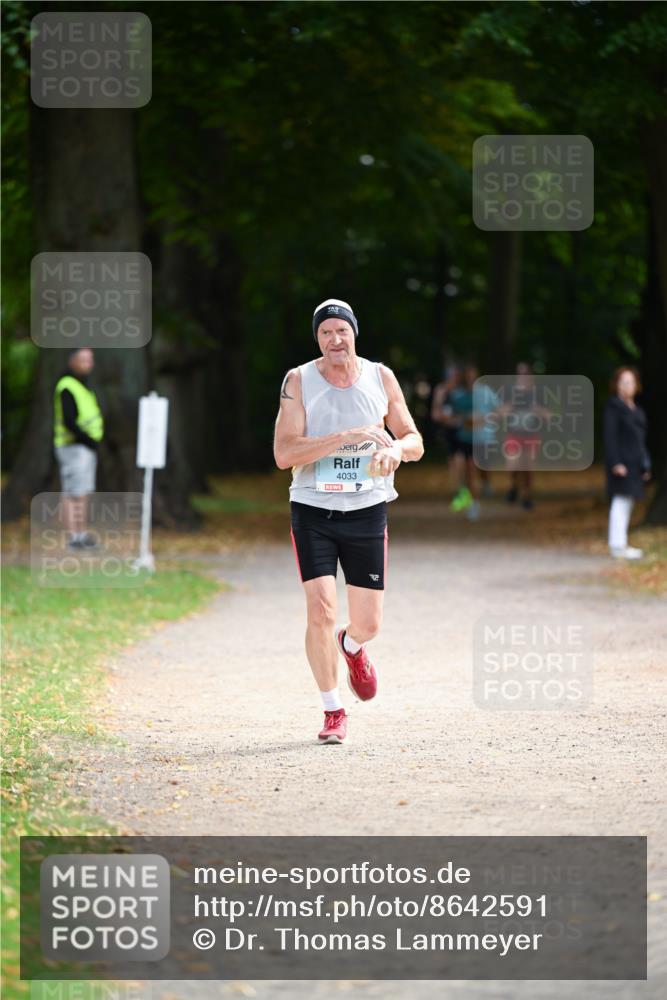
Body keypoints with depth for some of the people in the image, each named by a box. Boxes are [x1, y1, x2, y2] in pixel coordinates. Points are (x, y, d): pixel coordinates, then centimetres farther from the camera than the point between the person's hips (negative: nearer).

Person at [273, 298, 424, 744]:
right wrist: (346, 437, -25)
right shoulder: (299, 381, -7)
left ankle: (352, 647, 43)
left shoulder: (381, 378, 1)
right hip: (313, 511, -2)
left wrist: (396, 449, -16)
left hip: (367, 511, 2)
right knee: (321, 613, -13)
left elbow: (415, 442, 8)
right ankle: (333, 711, 6)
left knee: (368, 623, 4)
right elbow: (284, 454, -16)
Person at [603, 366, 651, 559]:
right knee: (621, 501, -10)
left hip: (635, 462, 9)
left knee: (627, 503, 11)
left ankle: (620, 544, 15)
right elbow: (610, 437, -14)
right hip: (622, 461, -9)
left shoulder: (635, 409, 17)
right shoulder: (614, 406, -9)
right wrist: (616, 463, -21)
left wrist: (645, 464, 18)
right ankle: (617, 545, -9)